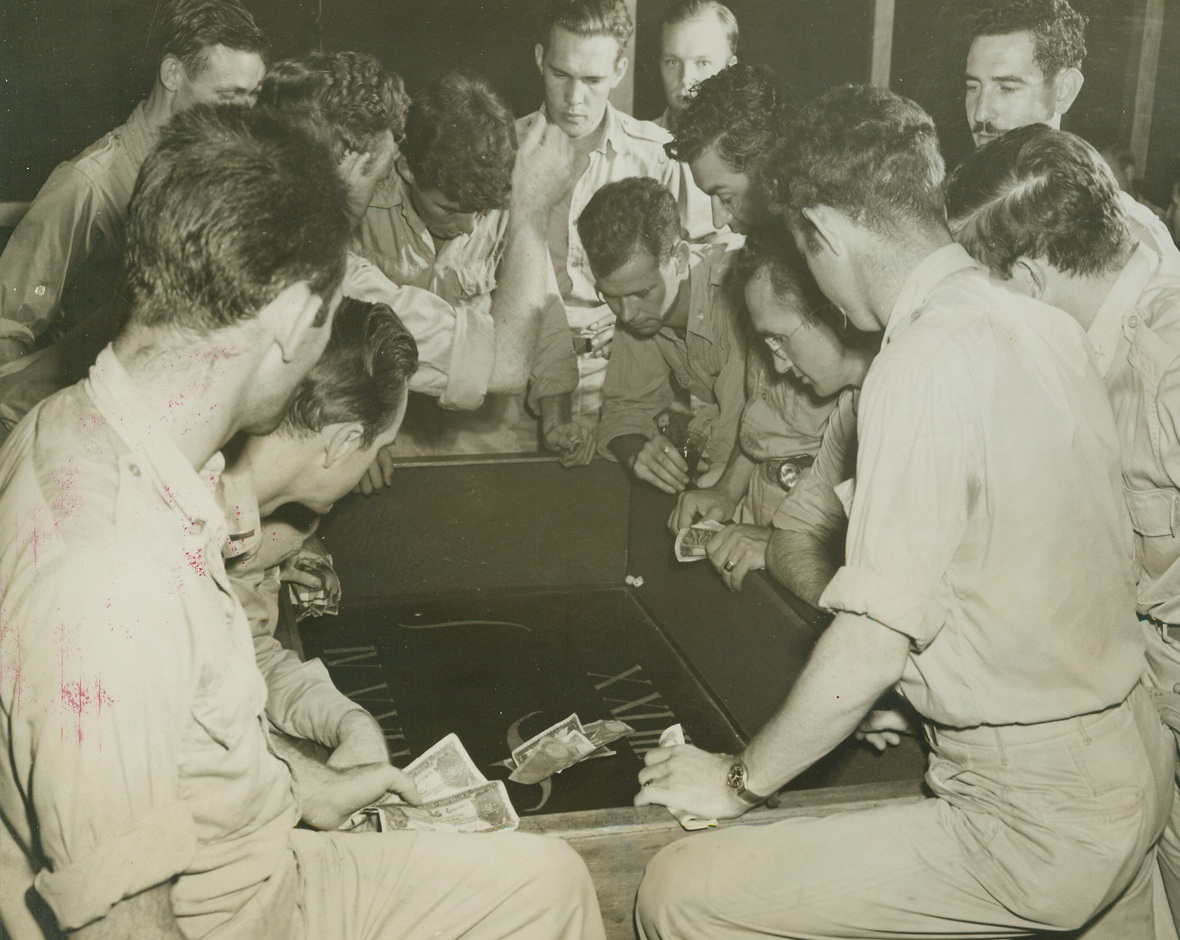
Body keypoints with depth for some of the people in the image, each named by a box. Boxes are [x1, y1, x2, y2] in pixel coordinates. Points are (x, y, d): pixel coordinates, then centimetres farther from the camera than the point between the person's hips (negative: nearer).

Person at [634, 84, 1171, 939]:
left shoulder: (926, 365, -21)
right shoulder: (1048, 327, 4)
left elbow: (873, 645, -21)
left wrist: (740, 779, -8)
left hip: (1036, 820, -9)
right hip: (1130, 767, 9)